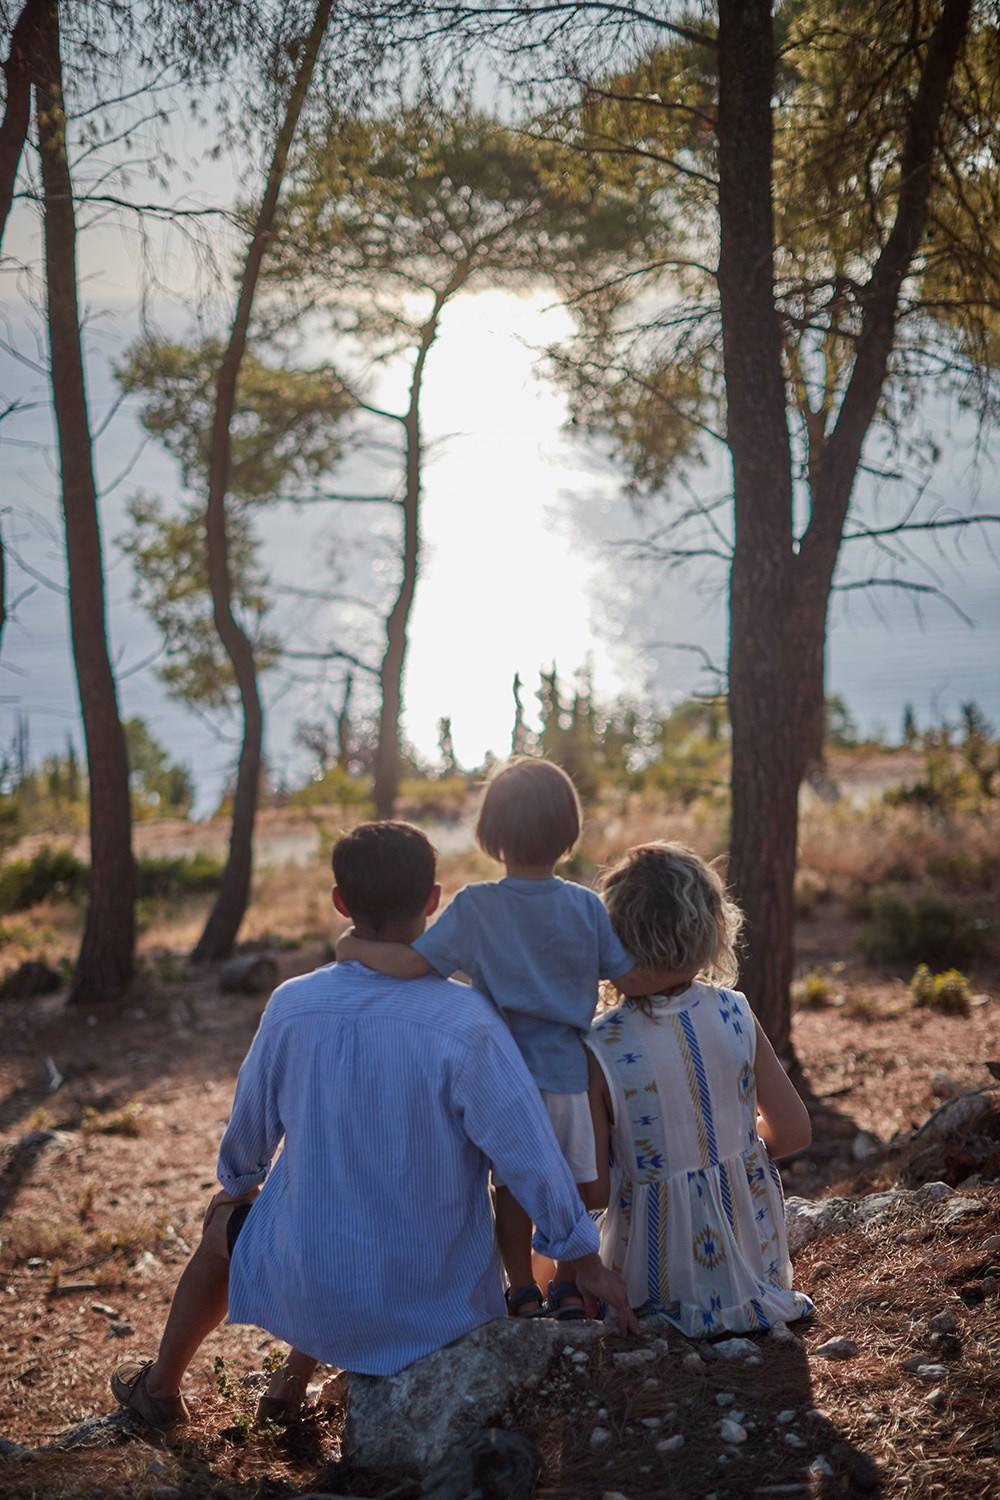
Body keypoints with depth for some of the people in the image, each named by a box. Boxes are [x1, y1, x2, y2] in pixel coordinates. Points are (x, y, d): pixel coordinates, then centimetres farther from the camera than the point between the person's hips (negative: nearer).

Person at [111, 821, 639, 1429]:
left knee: (224, 1221, 34)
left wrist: (239, 1183, 24)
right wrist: (588, 1263, -5)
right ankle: (297, 1375, 44)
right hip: (439, 1302, 0)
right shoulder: (465, 1021, -23)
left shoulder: (292, 1006, -14)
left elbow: (250, 1129, 2)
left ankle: (161, 1385, 56)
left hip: (313, 1290, 0)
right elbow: (531, 1155, -19)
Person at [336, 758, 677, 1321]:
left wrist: (356, 948, -2)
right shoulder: (586, 907, -8)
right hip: (571, 1073, 2)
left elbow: (411, 962, -18)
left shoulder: (475, 908, -13)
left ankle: (524, 1293, 22)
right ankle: (570, 1289, 28)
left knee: (513, 1188, 14)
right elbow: (632, 980, -8)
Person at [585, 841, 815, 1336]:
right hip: (752, 1253, 4)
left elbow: (590, 1190, -16)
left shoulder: (599, 1049, -21)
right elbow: (792, 1130, -3)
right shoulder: (735, 1015, -12)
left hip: (659, 1276, -4)